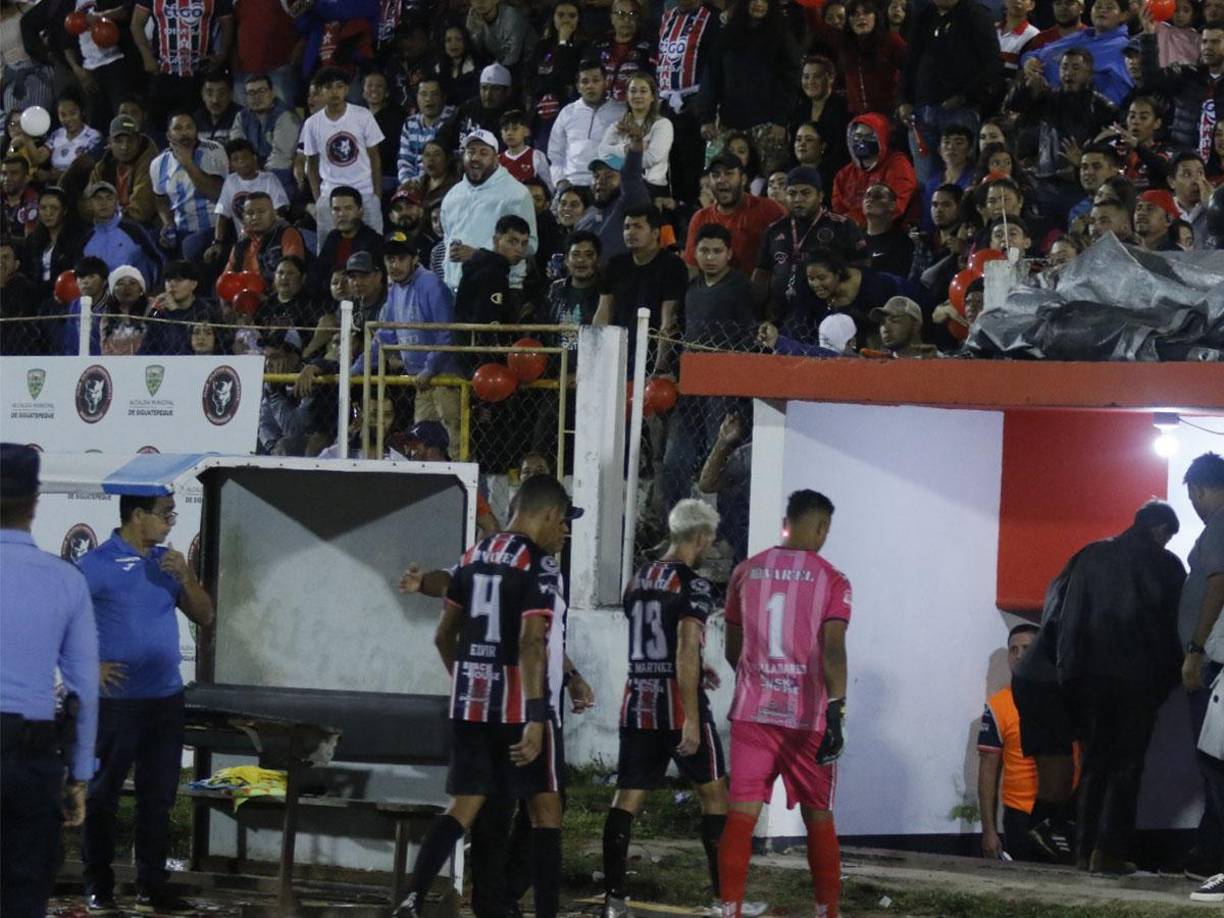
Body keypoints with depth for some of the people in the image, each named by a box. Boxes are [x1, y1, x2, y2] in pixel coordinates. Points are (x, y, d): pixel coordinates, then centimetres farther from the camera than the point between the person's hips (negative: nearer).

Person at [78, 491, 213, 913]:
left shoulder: (167, 561, 10)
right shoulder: (96, 565, -8)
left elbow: (204, 616, 12)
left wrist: (186, 577, -4)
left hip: (166, 699, 6)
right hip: (116, 700, -6)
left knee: (158, 796, 9)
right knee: (103, 795, 1)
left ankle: (152, 885, 16)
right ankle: (98, 885, 8)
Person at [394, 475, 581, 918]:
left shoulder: (473, 556, 11)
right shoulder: (539, 565, -12)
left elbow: (444, 636, 17)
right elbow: (530, 643, -22)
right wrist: (536, 717, -25)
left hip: (471, 700, 6)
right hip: (520, 703, -6)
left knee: (464, 805, 7)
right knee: (544, 807, 5)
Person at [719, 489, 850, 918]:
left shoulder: (746, 572, 8)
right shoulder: (831, 580, -3)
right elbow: (832, 648, -17)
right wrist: (836, 709, -23)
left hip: (752, 710, 2)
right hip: (808, 715, -2)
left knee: (742, 813, -4)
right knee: (819, 819, 12)